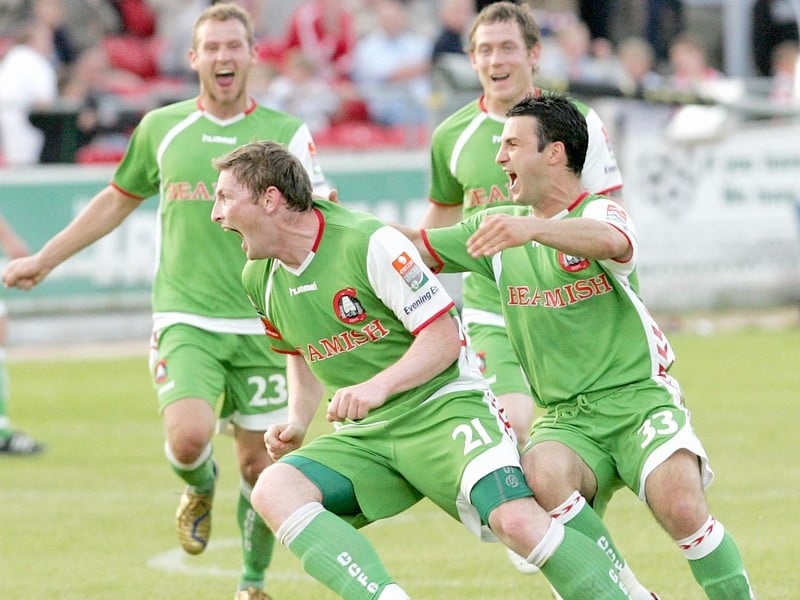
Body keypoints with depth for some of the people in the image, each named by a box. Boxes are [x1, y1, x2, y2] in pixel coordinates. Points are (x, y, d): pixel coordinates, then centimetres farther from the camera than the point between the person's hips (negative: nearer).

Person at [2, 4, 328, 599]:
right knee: (188, 437, -22)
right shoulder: (161, 127, 7)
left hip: (259, 325, 0)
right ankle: (200, 487, 15)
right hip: (184, 319, 0)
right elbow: (118, 200, 22)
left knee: (259, 464, 2)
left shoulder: (285, 133, 1)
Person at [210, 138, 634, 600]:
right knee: (273, 490, -24)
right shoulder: (259, 279, 6)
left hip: (444, 406, -6)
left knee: (518, 519, -29)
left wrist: (379, 386, -29)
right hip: (364, 437, 6)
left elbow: (444, 337, -15)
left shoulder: (369, 242, -15)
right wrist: (298, 421, 9)